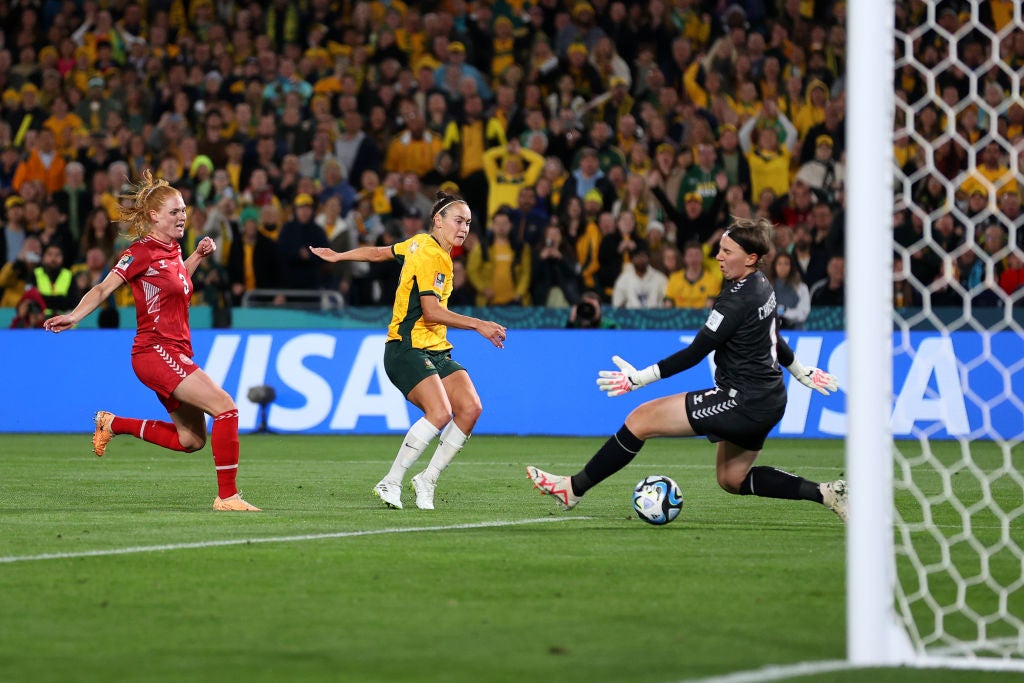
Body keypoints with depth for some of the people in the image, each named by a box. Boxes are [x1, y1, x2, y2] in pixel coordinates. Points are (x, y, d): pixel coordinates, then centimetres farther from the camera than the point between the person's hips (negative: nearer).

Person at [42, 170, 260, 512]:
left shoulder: (172, 249, 13)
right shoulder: (142, 252, -11)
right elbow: (104, 289, -15)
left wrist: (198, 256, 21)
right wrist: (75, 315, -31)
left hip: (176, 353, 9)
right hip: (156, 351, -9)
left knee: (190, 440, 11)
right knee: (225, 406, -20)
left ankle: (113, 424, 24)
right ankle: (227, 496, -18)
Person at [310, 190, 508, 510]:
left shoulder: (421, 243, 15)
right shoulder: (428, 255, -14)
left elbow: (378, 252, 27)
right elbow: (431, 312, -22)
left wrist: (338, 256, 42)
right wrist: (478, 325, -22)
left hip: (436, 350, 9)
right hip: (407, 349, -9)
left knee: (470, 408, -10)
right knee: (439, 413, -27)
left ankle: (427, 481, 1)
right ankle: (390, 483, -14)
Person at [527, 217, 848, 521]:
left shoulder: (738, 299, -20)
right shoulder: (762, 284, 8)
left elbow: (695, 353, -20)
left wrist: (639, 378, -18)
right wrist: (801, 371, 41)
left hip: (742, 402, -10)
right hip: (767, 401, 10)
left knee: (641, 419, -9)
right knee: (732, 479, 23)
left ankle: (573, 488, -4)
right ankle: (825, 493, 16)